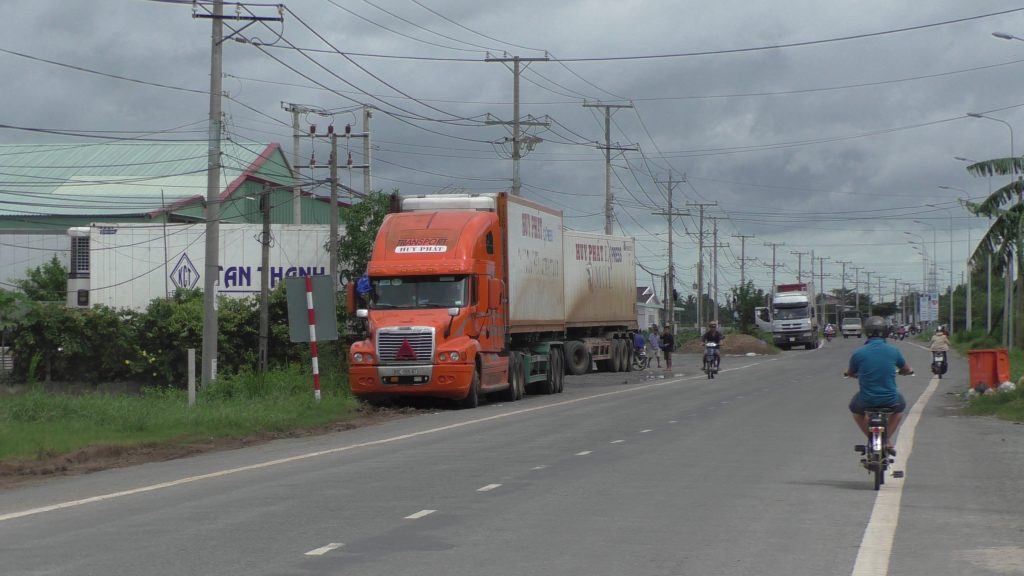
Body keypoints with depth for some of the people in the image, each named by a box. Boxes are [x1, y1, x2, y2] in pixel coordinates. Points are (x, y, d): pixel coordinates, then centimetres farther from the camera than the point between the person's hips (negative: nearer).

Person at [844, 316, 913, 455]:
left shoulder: (858, 353, -10)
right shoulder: (893, 351, -5)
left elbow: (850, 373, 9)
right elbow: (906, 369, 14)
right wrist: (909, 370, 38)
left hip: (866, 401, -1)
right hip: (890, 400, 1)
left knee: (854, 407, 34)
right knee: (900, 405, 35)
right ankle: (888, 441, 24)